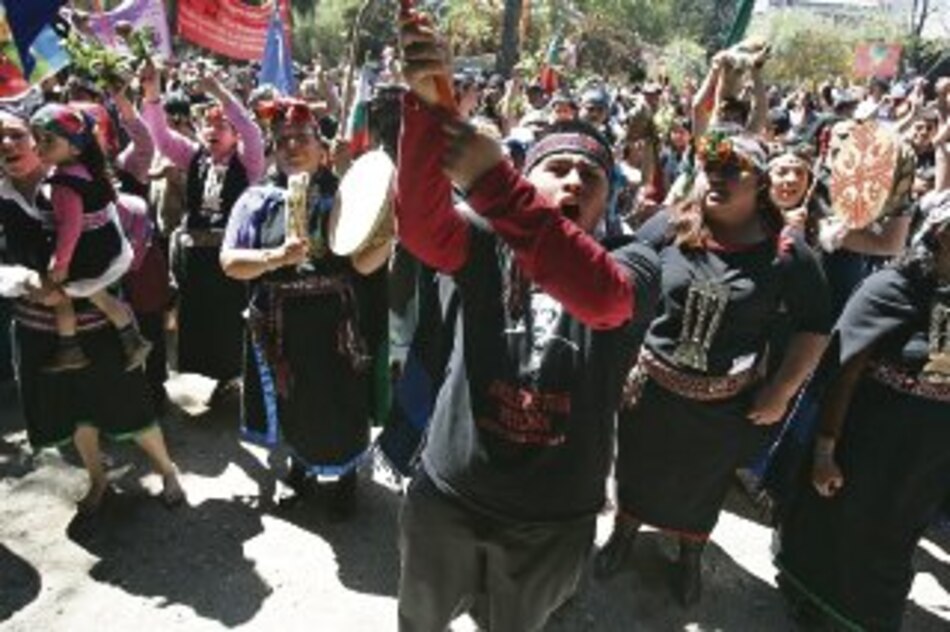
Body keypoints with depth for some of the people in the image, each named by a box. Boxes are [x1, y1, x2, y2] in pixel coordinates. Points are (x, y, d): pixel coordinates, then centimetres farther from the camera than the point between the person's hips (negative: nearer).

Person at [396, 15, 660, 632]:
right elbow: (421, 224, -27)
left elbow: (600, 295, -32)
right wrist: (427, 105, -42)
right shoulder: (485, 245, -6)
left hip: (554, 516, 0)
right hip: (449, 493, 1)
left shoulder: (634, 261, -9)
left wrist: (489, 180, -41)